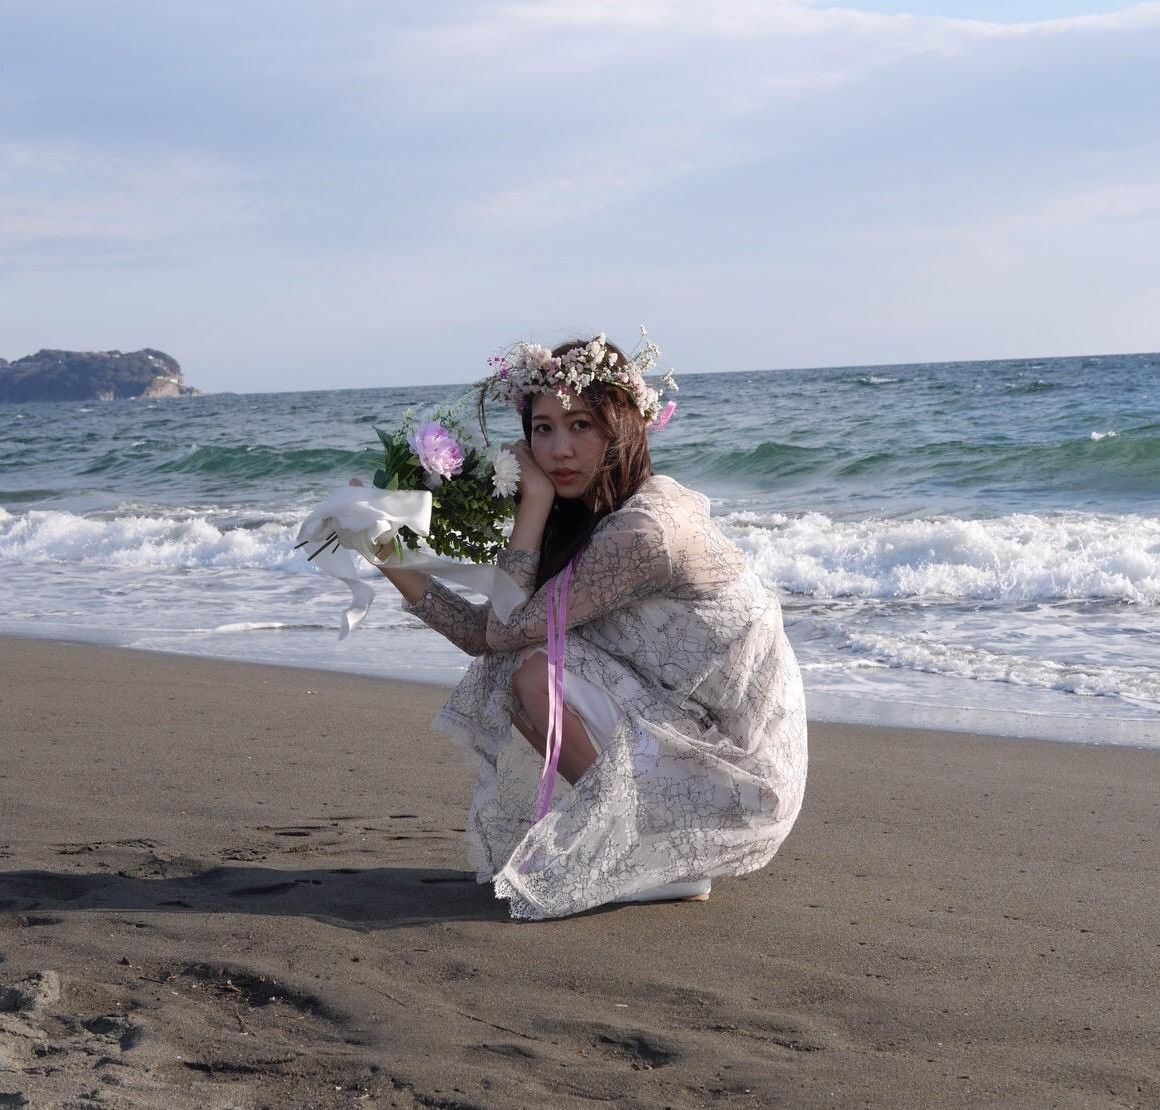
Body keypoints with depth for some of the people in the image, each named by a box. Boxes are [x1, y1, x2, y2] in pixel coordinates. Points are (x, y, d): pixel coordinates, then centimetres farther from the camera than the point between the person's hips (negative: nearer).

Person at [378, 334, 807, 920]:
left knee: (536, 674, -18)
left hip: (739, 779, -9)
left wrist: (534, 501, -13)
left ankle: (654, 863, -5)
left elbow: (505, 629, -18)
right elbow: (488, 635, 4)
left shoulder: (642, 532, -23)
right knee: (504, 672, 6)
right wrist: (399, 568, -1)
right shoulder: (586, 516, 7)